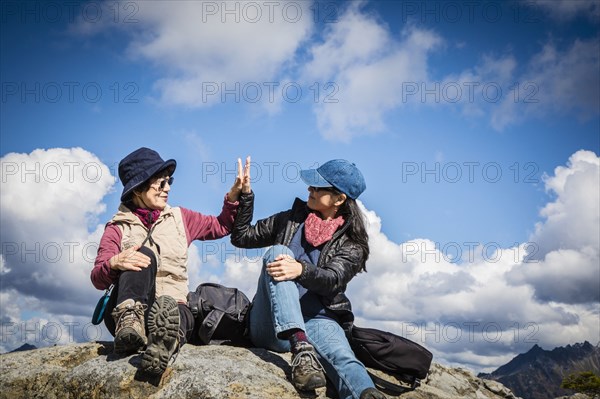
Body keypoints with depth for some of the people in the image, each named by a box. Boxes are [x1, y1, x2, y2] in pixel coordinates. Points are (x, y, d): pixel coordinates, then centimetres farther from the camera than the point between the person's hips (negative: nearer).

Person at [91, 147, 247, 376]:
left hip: (172, 309, 2)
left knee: (168, 312, -36)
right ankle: (130, 321, -53)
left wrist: (234, 196, 8)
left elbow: (221, 226, 25)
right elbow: (98, 280, -2)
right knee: (144, 253, -29)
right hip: (127, 311, -1)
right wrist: (114, 263, -24)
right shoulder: (118, 228, 8)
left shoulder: (180, 218, 18)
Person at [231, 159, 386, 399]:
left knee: (342, 359, -36)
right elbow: (242, 237, 19)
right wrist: (245, 195, 5)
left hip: (314, 321, -1)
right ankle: (301, 348, -45)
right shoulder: (291, 219, 16)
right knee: (278, 252, -25)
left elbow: (333, 280, -13)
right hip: (271, 325, 2)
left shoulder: (350, 243, 7)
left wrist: (301, 270, -35)